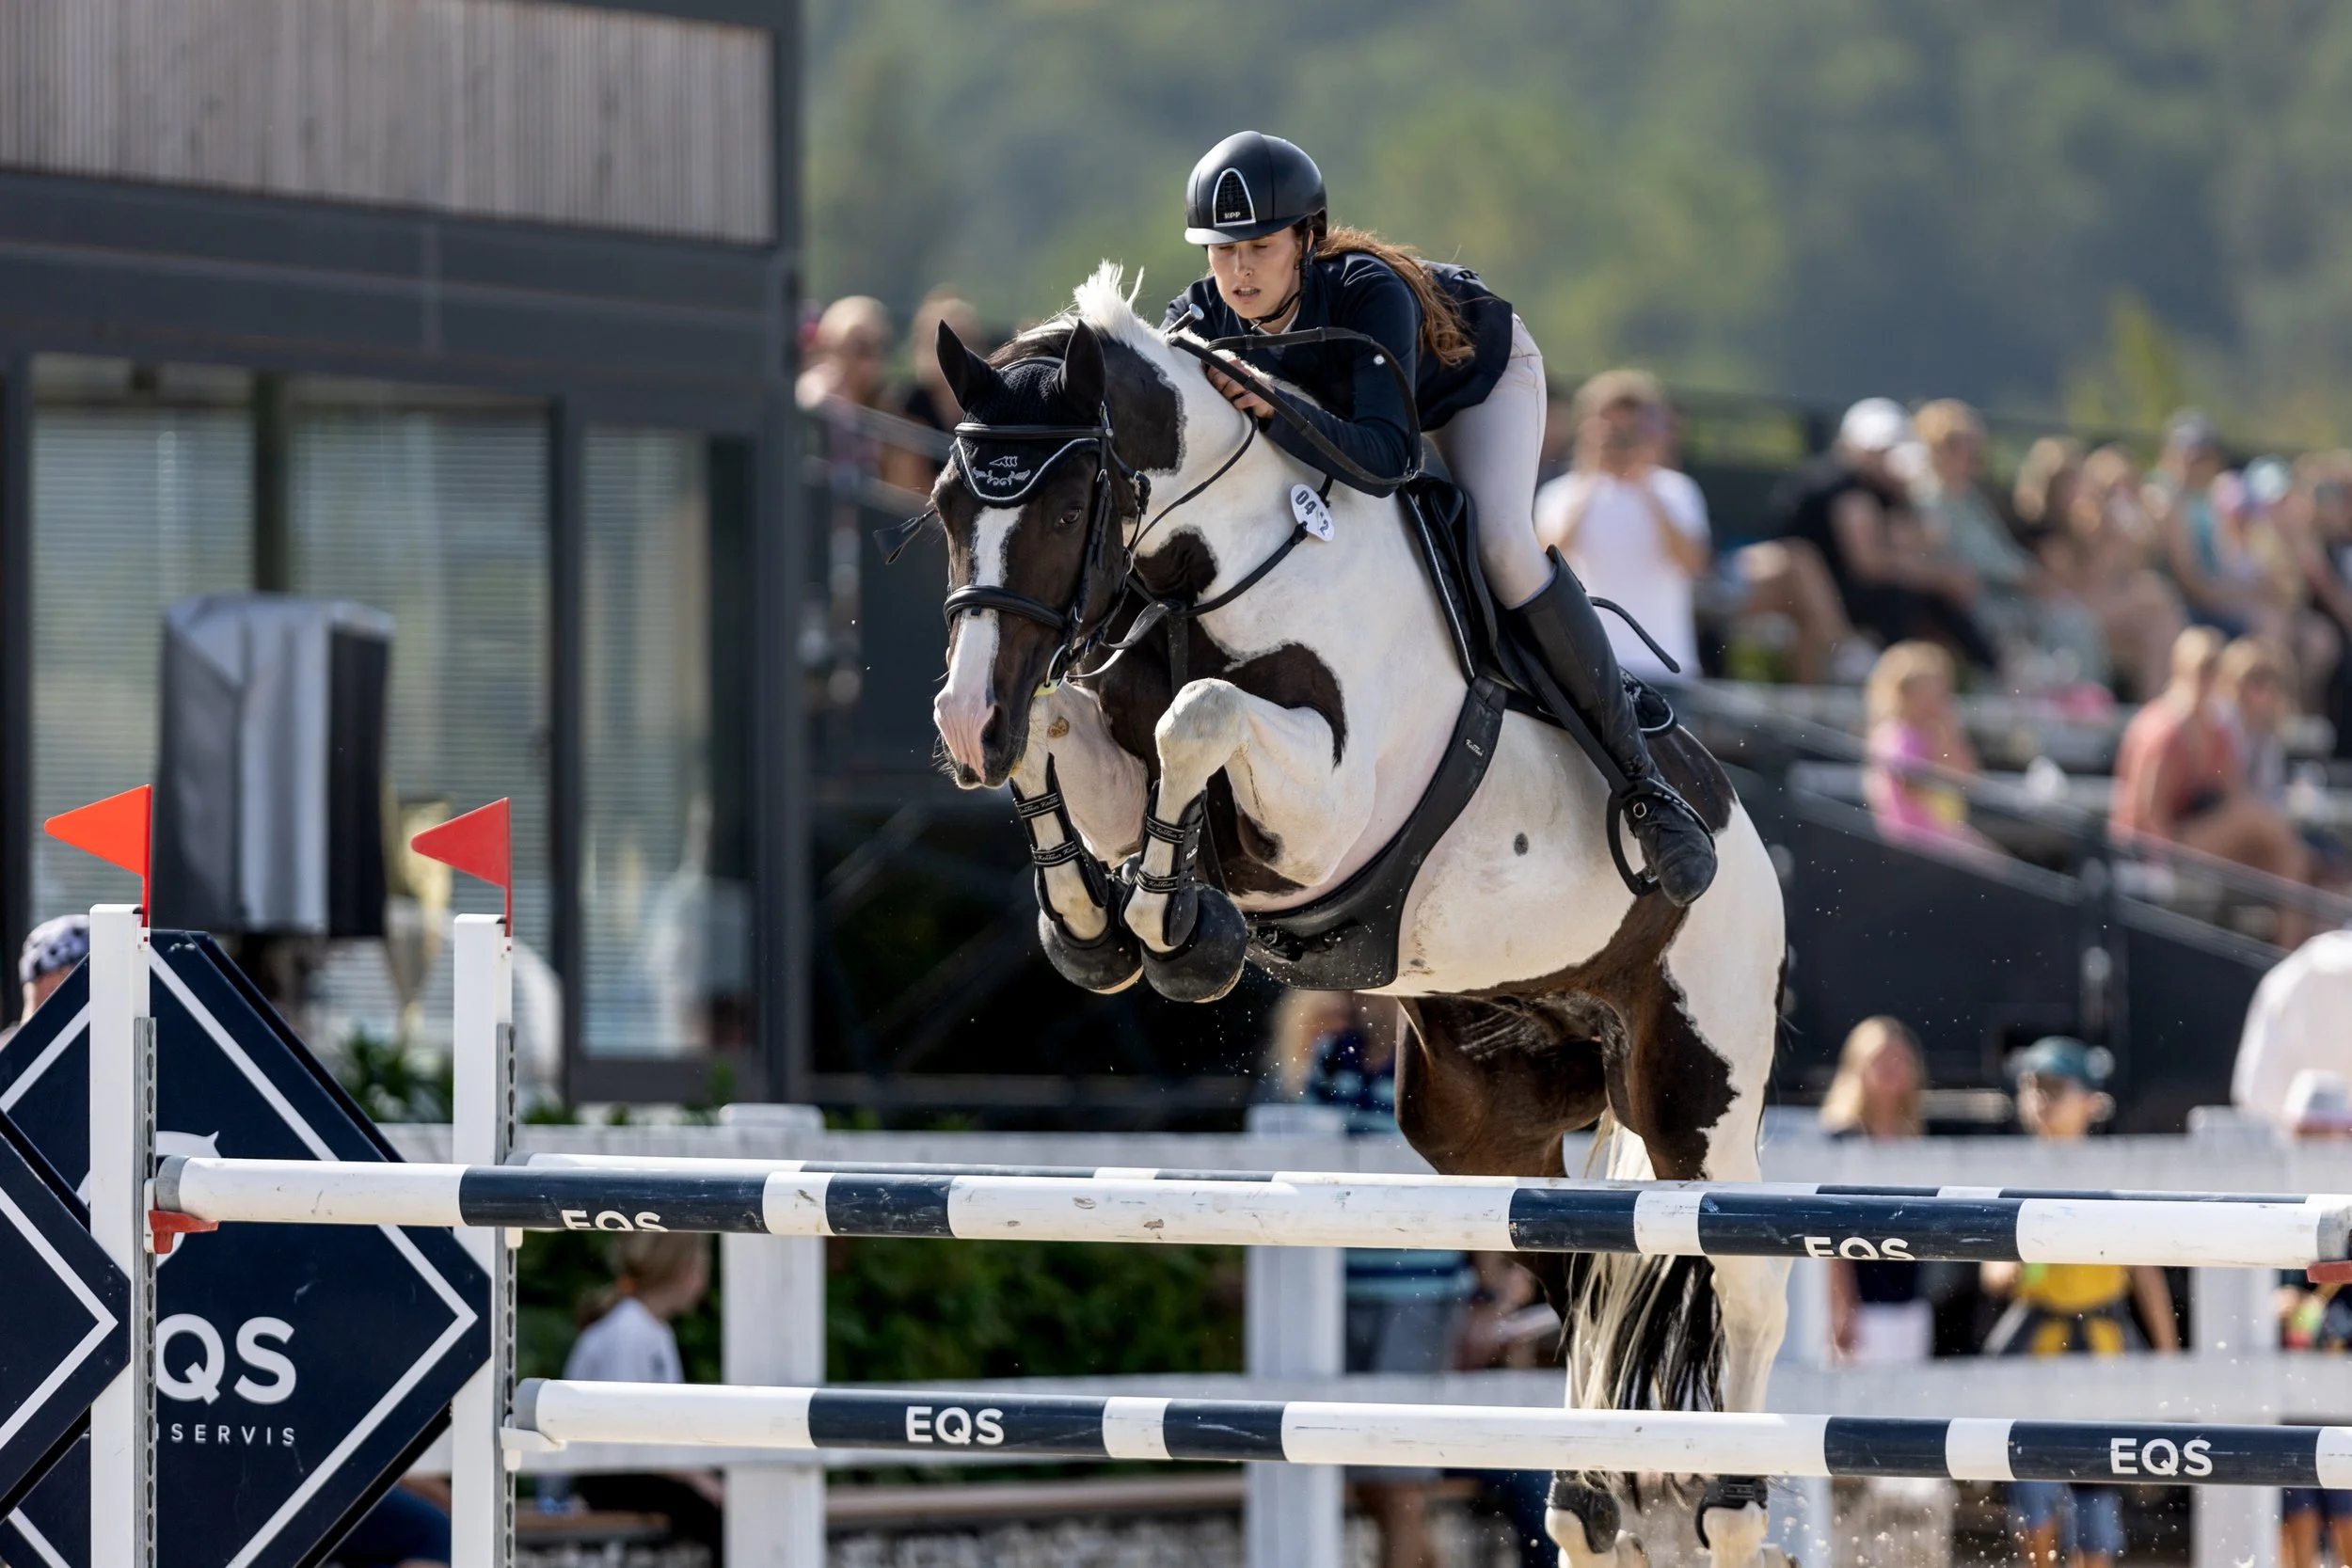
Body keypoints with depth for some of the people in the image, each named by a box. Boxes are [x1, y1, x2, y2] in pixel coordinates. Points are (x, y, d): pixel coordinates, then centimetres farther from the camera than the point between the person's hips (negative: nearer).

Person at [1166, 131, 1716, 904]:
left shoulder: (1368, 294, -44)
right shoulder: (1200, 321, -30)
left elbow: (1386, 456, -56)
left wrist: (1274, 410, -70)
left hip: (1474, 371, -5)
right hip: (1336, 400, 5)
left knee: (1500, 544, -27)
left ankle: (1638, 780, -19)